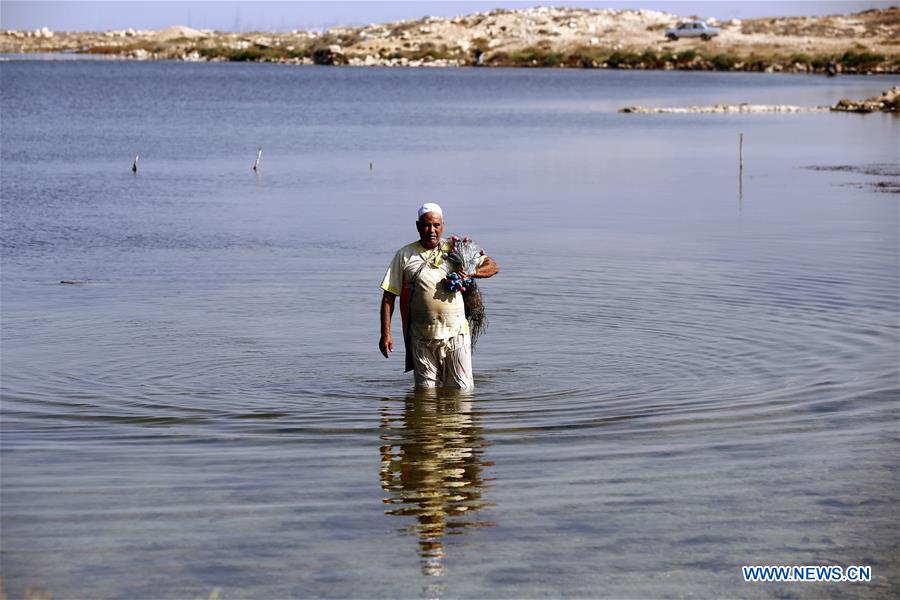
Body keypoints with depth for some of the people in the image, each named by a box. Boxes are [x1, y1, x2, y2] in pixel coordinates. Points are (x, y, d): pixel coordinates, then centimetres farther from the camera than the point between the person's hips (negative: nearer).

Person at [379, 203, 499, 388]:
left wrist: (470, 273, -11)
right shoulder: (405, 255, 5)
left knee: (461, 390, -1)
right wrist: (386, 334, -2)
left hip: (455, 334, 0)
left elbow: (492, 266, 10)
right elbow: (389, 296, 5)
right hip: (421, 338, 0)